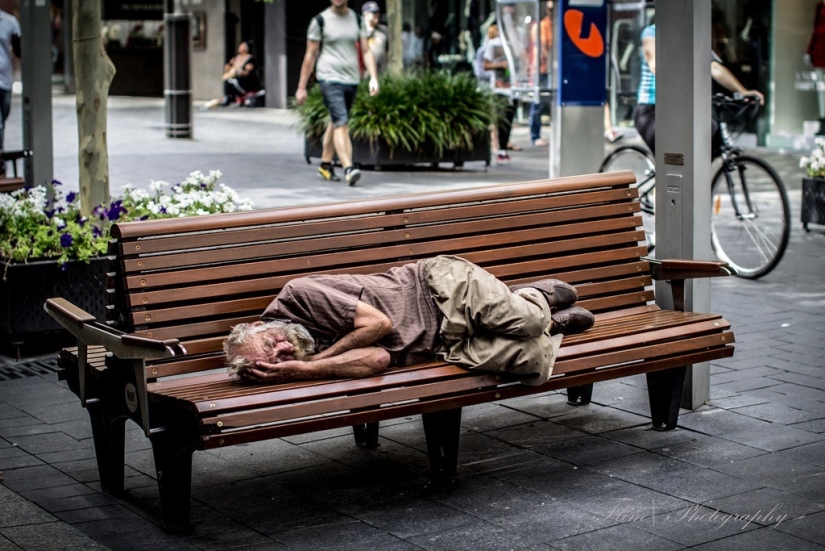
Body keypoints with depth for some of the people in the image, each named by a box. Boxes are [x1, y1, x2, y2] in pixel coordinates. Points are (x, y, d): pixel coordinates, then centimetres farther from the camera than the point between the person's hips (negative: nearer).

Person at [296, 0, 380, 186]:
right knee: (341, 123, -17)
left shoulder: (356, 19, 10)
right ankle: (348, 169, -24)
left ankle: (325, 164, 28)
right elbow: (310, 55, 1)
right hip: (330, 79, -5)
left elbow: (366, 51, 8)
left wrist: (373, 78, -6)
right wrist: (302, 87, 0)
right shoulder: (320, 20, -1)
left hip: (352, 80, 5)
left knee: (335, 123, 15)